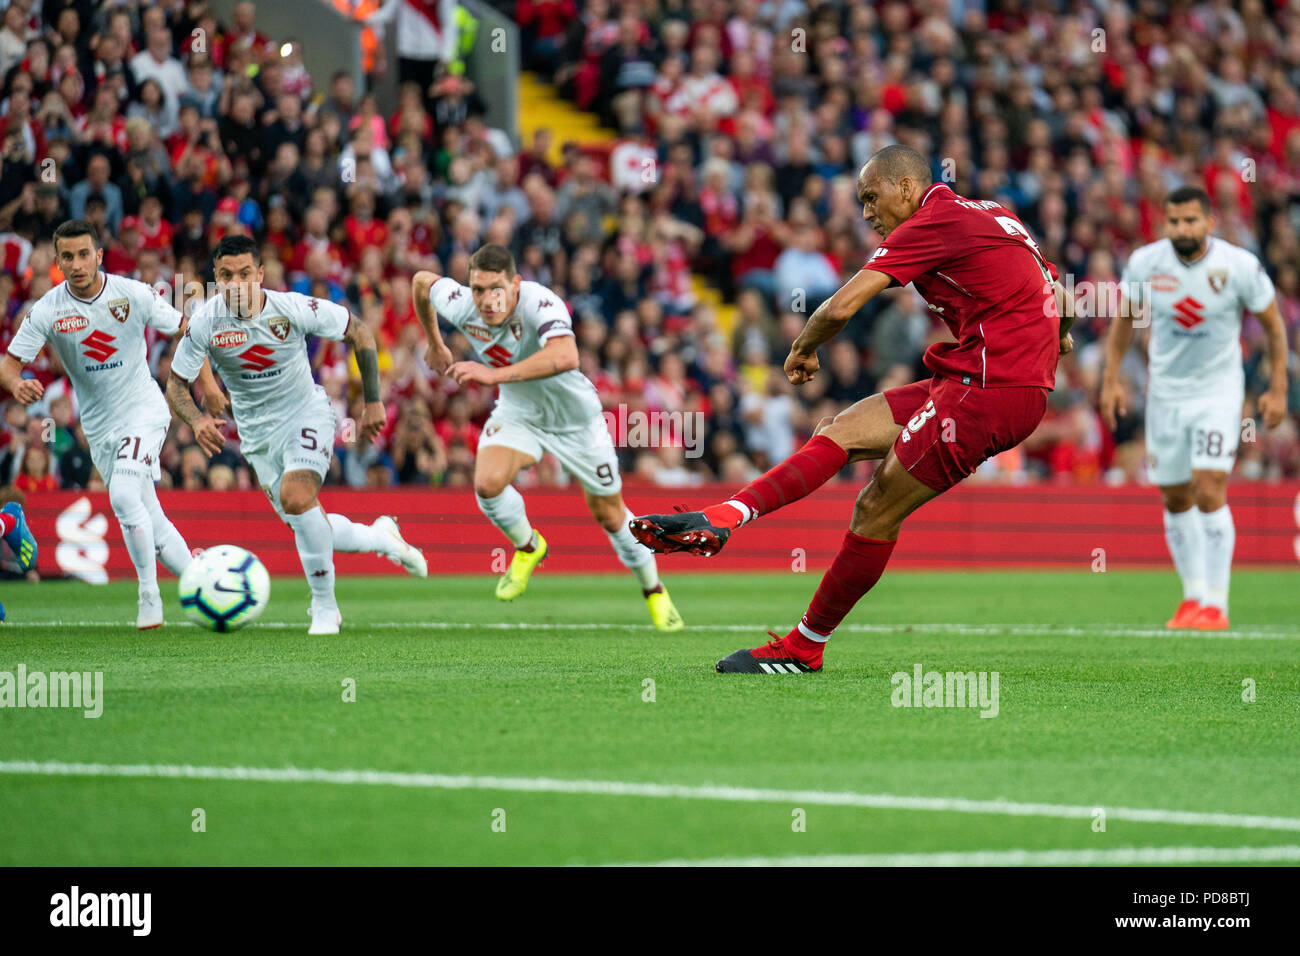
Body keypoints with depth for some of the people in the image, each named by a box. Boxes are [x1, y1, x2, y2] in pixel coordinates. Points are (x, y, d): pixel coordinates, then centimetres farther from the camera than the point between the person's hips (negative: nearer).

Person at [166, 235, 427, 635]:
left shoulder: (292, 309, -21)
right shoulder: (205, 322, -17)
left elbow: (358, 332, -7)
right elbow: (176, 384, -8)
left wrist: (373, 402, -4)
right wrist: (196, 419, -30)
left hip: (306, 412, -4)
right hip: (257, 432, 4)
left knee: (296, 499, -28)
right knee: (306, 525, 6)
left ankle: (325, 606, -11)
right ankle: (380, 537, 37)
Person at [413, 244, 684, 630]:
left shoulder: (540, 304, -38)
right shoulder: (460, 306, -22)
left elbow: (565, 356, -58)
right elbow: (422, 281, 1)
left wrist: (496, 374, -61)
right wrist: (435, 345, 13)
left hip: (574, 416, -3)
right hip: (517, 411, 3)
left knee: (609, 515, 9)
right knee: (487, 483, -24)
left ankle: (655, 592, 34)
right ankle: (528, 548, 7)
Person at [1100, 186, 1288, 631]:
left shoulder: (1238, 266, -15)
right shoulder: (1145, 263, -9)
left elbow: (1273, 324, -2)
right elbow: (1124, 316, 9)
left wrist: (1278, 389, -3)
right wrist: (1111, 379, 5)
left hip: (1219, 390, -3)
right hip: (1166, 390, 4)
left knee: (1209, 492, -16)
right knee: (1175, 499, 9)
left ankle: (1216, 603, -13)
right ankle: (1193, 593, 25)